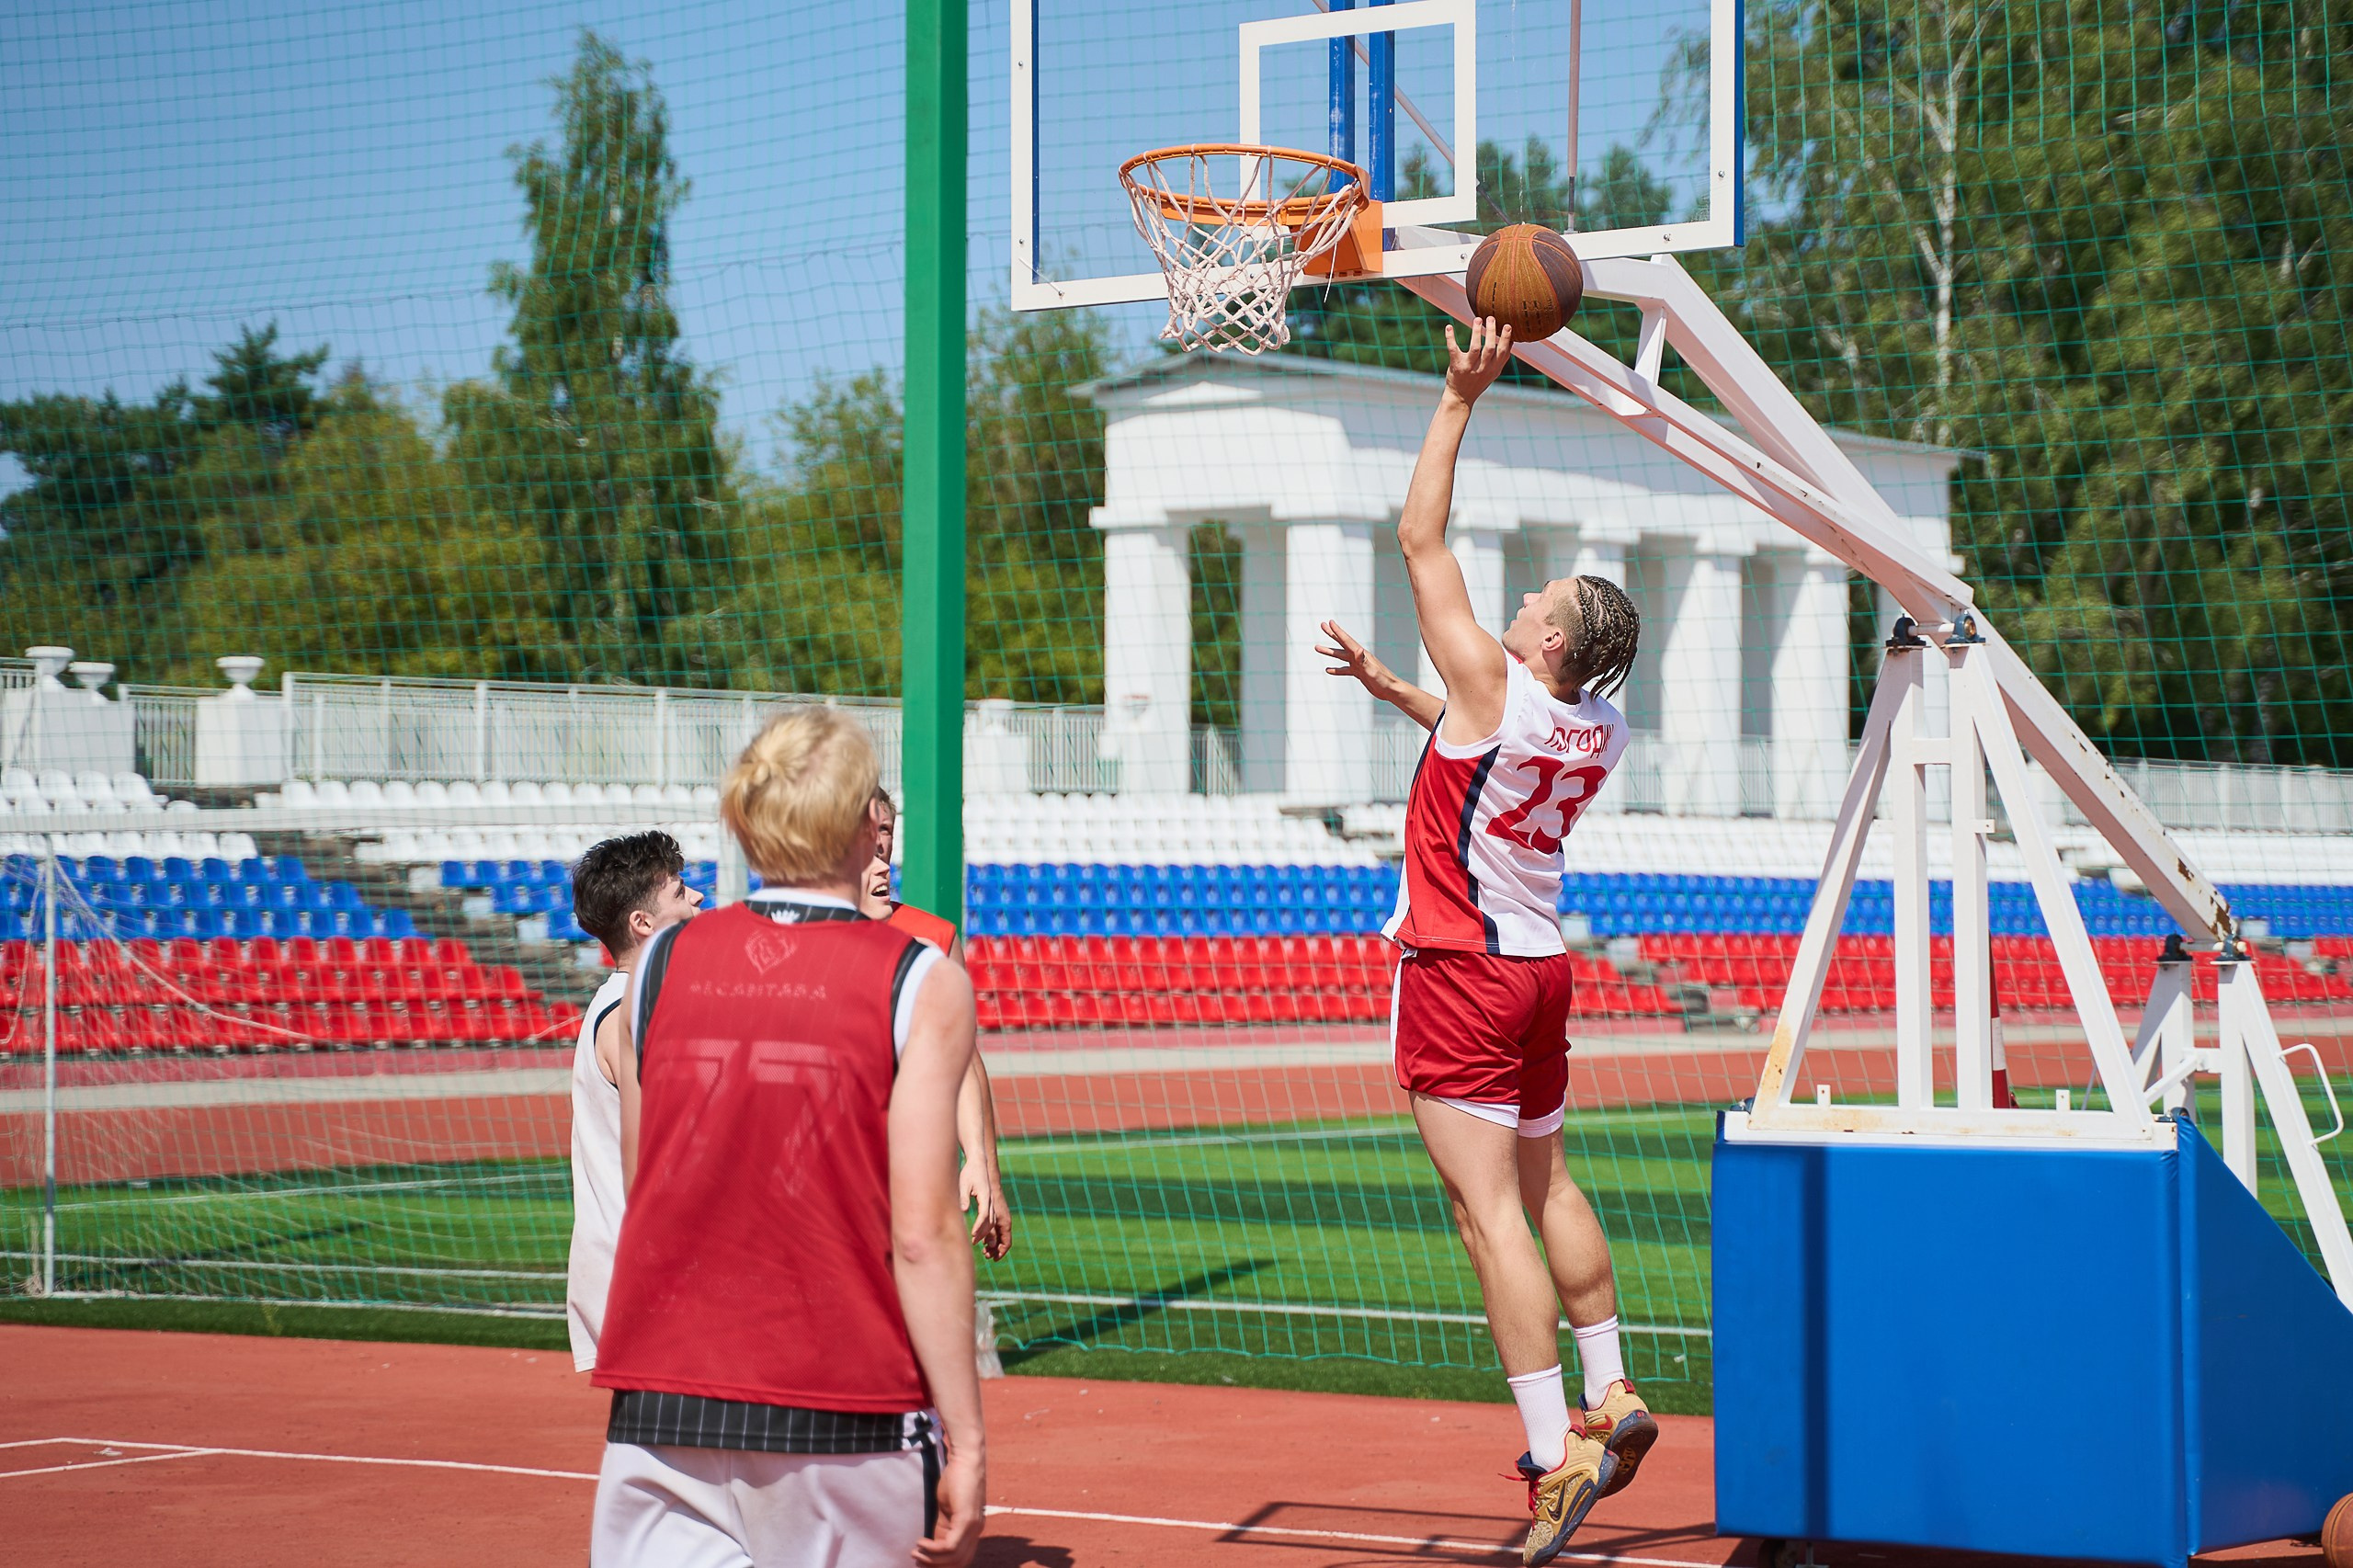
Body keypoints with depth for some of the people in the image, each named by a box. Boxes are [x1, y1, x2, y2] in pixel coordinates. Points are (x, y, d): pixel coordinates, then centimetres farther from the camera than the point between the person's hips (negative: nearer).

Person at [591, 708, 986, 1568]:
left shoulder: (660, 961, 5)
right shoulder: (921, 985, -5)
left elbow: (643, 1197, 13)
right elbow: (922, 1236, -10)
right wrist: (965, 1441, -6)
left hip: (660, 1419, 2)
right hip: (848, 1426, -2)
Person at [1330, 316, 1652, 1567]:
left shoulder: (1496, 686, -17)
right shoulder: (1597, 727, 4)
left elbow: (1421, 536, -15)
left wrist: (1460, 398, -12)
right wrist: (1391, 687, 29)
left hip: (1463, 970, -8)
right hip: (1538, 962, 8)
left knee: (1489, 1207, -10)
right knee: (1545, 1186, 22)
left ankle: (1555, 1453, -14)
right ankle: (1610, 1398, 29)